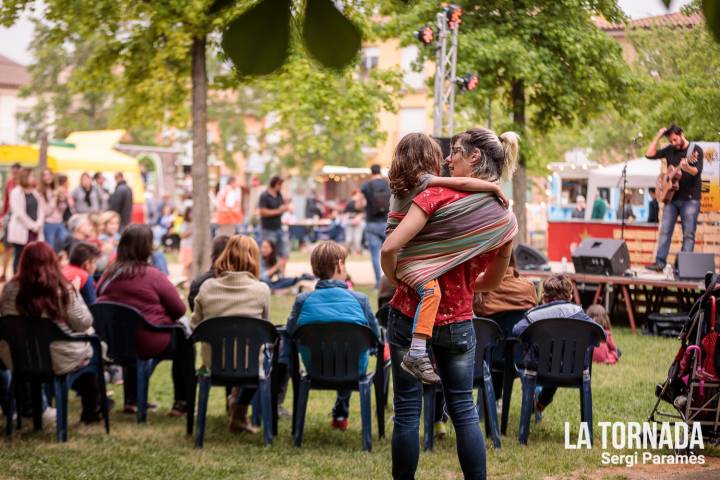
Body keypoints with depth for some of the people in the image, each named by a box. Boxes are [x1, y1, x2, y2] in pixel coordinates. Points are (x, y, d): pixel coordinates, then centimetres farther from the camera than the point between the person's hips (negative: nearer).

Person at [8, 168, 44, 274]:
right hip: (21, 231, -5)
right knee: (20, 257, -1)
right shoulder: (16, 192, -6)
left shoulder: (35, 192, 13)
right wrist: (32, 225, -13)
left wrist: (38, 224, -8)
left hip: (35, 231, 5)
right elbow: (19, 213, -14)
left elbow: (40, 209, 8)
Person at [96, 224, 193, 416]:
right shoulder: (153, 276, -16)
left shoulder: (109, 274, -3)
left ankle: (131, 399, 37)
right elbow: (179, 309, -10)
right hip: (150, 344, -5)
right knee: (185, 339, 20)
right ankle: (183, 401, 21)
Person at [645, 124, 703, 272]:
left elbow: (696, 171, -17)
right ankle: (660, 262, 1)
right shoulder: (670, 150, 10)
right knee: (665, 231, 1)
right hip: (671, 197, 5)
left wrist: (686, 167, -38)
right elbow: (649, 155, 7)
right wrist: (658, 136, 2)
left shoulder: (695, 150, -5)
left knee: (688, 234, -5)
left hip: (690, 198, -5)